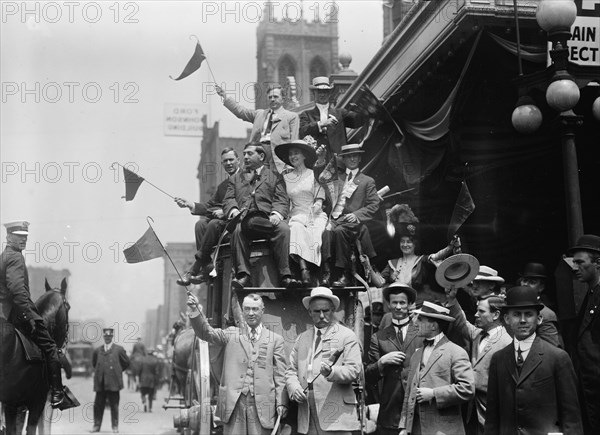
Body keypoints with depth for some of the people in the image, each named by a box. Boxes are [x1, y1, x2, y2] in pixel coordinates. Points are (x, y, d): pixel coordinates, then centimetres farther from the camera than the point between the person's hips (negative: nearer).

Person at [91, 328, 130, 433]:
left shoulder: (119, 349, 3)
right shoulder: (97, 350, 11)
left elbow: (126, 363, 10)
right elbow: (94, 363, 26)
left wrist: (117, 371, 9)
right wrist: (99, 372, 15)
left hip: (113, 382, -2)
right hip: (100, 383, 3)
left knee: (114, 405, 1)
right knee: (98, 405, 2)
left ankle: (115, 426, 7)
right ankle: (97, 426, 8)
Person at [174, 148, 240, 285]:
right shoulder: (222, 185, 27)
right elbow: (209, 206, 18)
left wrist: (226, 211, -18)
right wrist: (190, 204, 0)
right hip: (223, 218, 7)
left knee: (214, 223, -31)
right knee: (201, 223, -21)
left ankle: (195, 268, -27)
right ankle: (206, 267, -28)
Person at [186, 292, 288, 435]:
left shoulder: (275, 339, 9)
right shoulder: (231, 334, 12)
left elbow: (280, 375, 6)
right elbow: (206, 332, -2)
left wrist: (281, 403, -2)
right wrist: (195, 310, -19)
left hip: (262, 405, -1)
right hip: (233, 402, 1)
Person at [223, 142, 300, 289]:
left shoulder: (275, 177, 24)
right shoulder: (235, 179, 32)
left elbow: (282, 200, 10)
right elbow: (228, 200, 18)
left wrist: (276, 214, -13)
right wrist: (234, 211, -7)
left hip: (267, 219, -1)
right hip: (244, 220, 1)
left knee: (283, 229, -34)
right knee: (237, 230, -35)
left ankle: (285, 276, -37)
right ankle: (243, 275, -39)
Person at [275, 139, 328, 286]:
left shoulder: (314, 175, 12)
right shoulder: (285, 177, 17)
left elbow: (320, 197, 9)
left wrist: (318, 204, -12)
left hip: (315, 215, 0)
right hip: (296, 215, 0)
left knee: (316, 233, -33)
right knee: (297, 228, -35)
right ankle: (303, 269, -48)